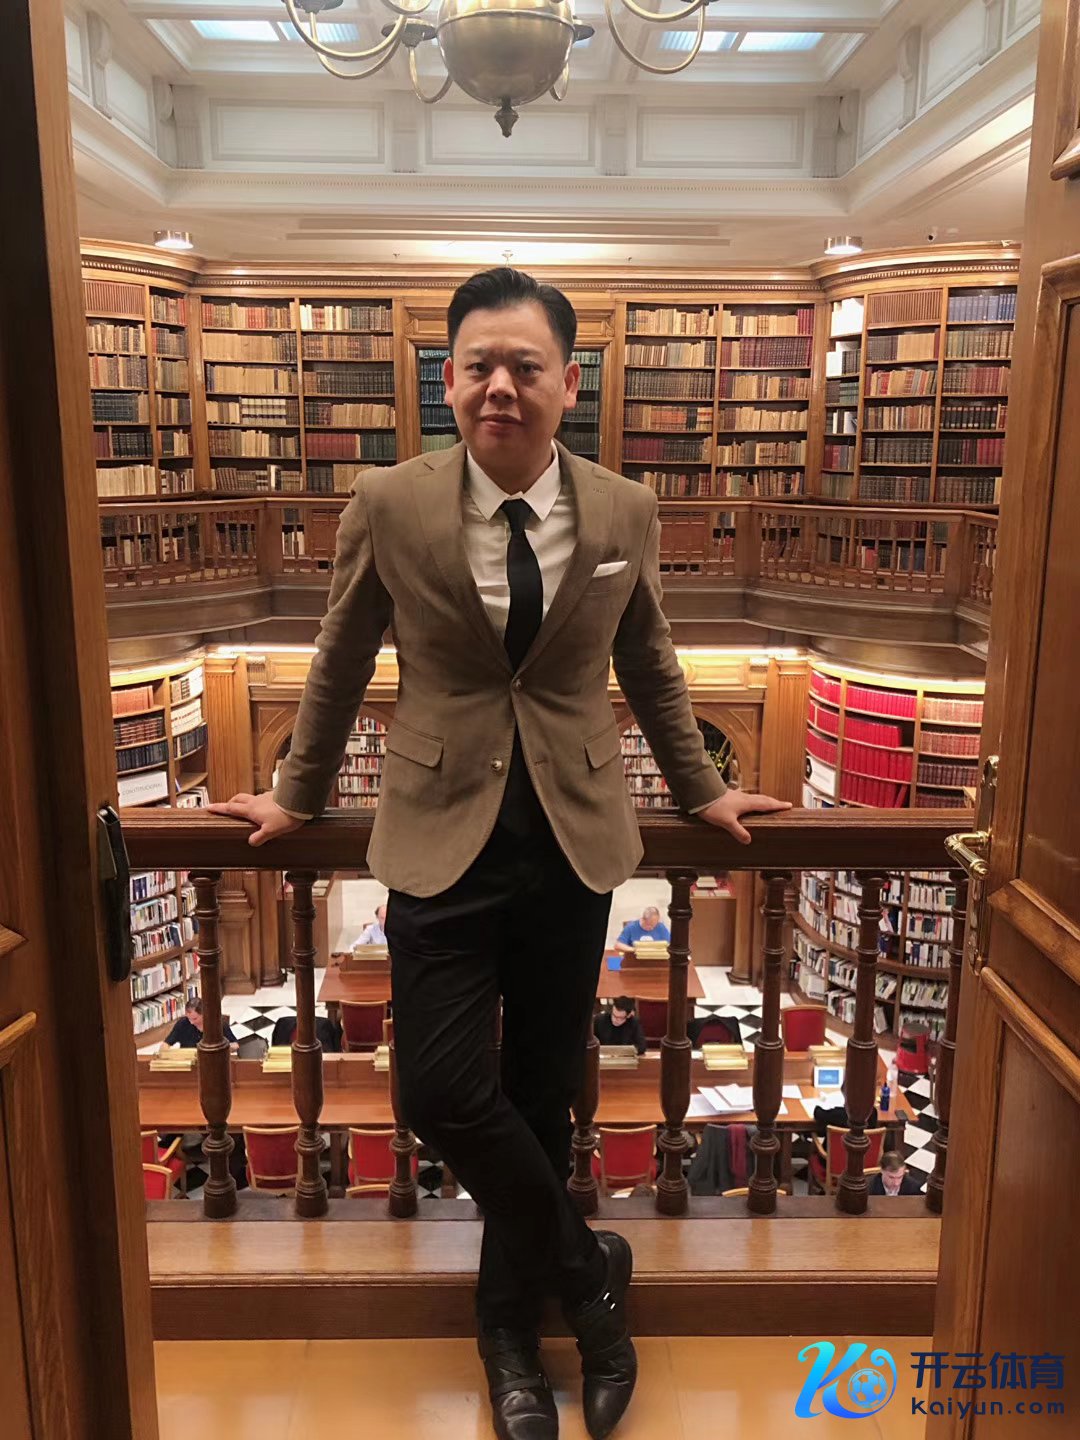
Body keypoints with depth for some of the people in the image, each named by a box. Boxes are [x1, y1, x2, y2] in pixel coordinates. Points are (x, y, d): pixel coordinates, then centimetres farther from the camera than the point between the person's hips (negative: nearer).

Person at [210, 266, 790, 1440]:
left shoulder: (624, 512, -2)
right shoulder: (388, 507, -7)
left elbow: (649, 669, 13)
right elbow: (340, 667, 6)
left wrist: (701, 791, 20)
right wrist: (297, 796, 14)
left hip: (576, 839, 1)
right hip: (443, 838, -1)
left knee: (540, 1092, 12)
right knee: (441, 1090, -7)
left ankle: (512, 1327, 38)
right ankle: (585, 1267, 24)